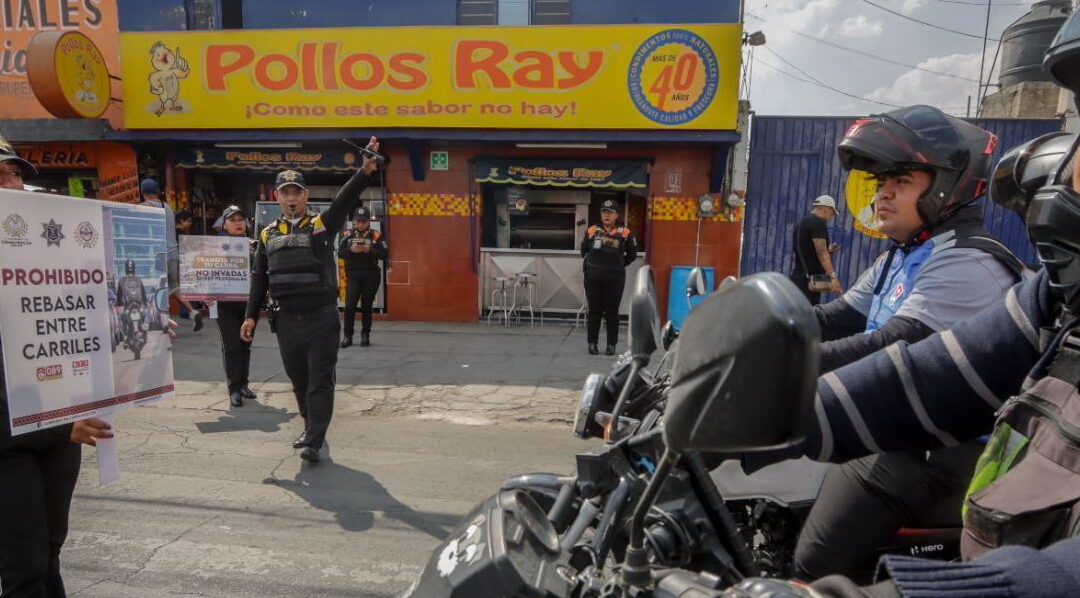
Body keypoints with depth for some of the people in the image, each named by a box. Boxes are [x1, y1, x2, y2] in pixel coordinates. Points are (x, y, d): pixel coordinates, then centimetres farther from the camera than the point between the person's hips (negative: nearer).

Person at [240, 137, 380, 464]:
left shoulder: (322, 225, -1)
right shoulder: (268, 234, 11)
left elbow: (345, 200, -18)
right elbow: (259, 278, 14)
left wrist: (365, 171, -35)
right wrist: (251, 316, 10)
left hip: (322, 317, -4)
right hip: (287, 320, 5)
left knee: (320, 381, -4)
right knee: (298, 381, 16)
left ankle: (314, 442, -1)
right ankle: (311, 428, 35)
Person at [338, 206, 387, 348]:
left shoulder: (376, 235, 0)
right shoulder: (347, 235, 6)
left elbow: (385, 254, -6)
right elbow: (340, 253, 0)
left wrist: (370, 250, -20)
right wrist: (351, 250, -18)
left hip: (371, 276, -1)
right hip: (353, 275, 1)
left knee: (366, 306, 7)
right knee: (349, 305, -5)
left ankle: (365, 335, 18)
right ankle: (347, 336, 5)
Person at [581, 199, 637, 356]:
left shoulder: (624, 233, 0)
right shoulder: (592, 231, 3)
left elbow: (632, 254, 12)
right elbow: (584, 250, 18)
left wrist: (619, 265, 9)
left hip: (615, 278, -1)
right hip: (593, 277, 1)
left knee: (612, 312, 5)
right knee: (594, 311, 7)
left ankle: (611, 344, 13)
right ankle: (592, 343, 15)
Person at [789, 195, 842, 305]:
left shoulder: (802, 222, 19)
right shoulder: (818, 222, -8)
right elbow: (821, 253, -18)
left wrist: (827, 250, 23)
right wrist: (833, 276, -23)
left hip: (798, 277, 9)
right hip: (808, 280, -9)